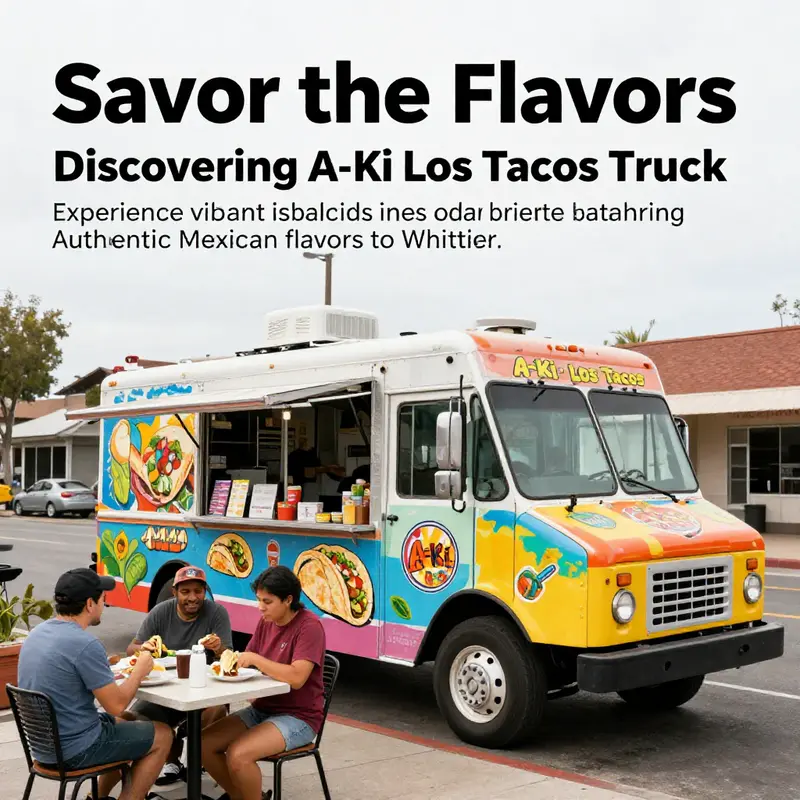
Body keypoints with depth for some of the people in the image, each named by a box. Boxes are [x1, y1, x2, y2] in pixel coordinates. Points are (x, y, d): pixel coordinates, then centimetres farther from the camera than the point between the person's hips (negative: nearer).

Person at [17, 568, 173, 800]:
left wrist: (103, 666, 13)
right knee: (163, 735, 9)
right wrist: (140, 670, -4)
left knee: (126, 722, 30)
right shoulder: (85, 644, -25)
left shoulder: (38, 632, 2)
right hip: (74, 749, -8)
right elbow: (116, 705, -19)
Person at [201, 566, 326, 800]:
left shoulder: (309, 625, -18)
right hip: (261, 709, 8)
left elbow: (297, 678, -27)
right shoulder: (266, 622, 6)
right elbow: (246, 663, 9)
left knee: (238, 754, -28)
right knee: (204, 743, -6)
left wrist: (255, 659, -25)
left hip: (298, 717, -8)